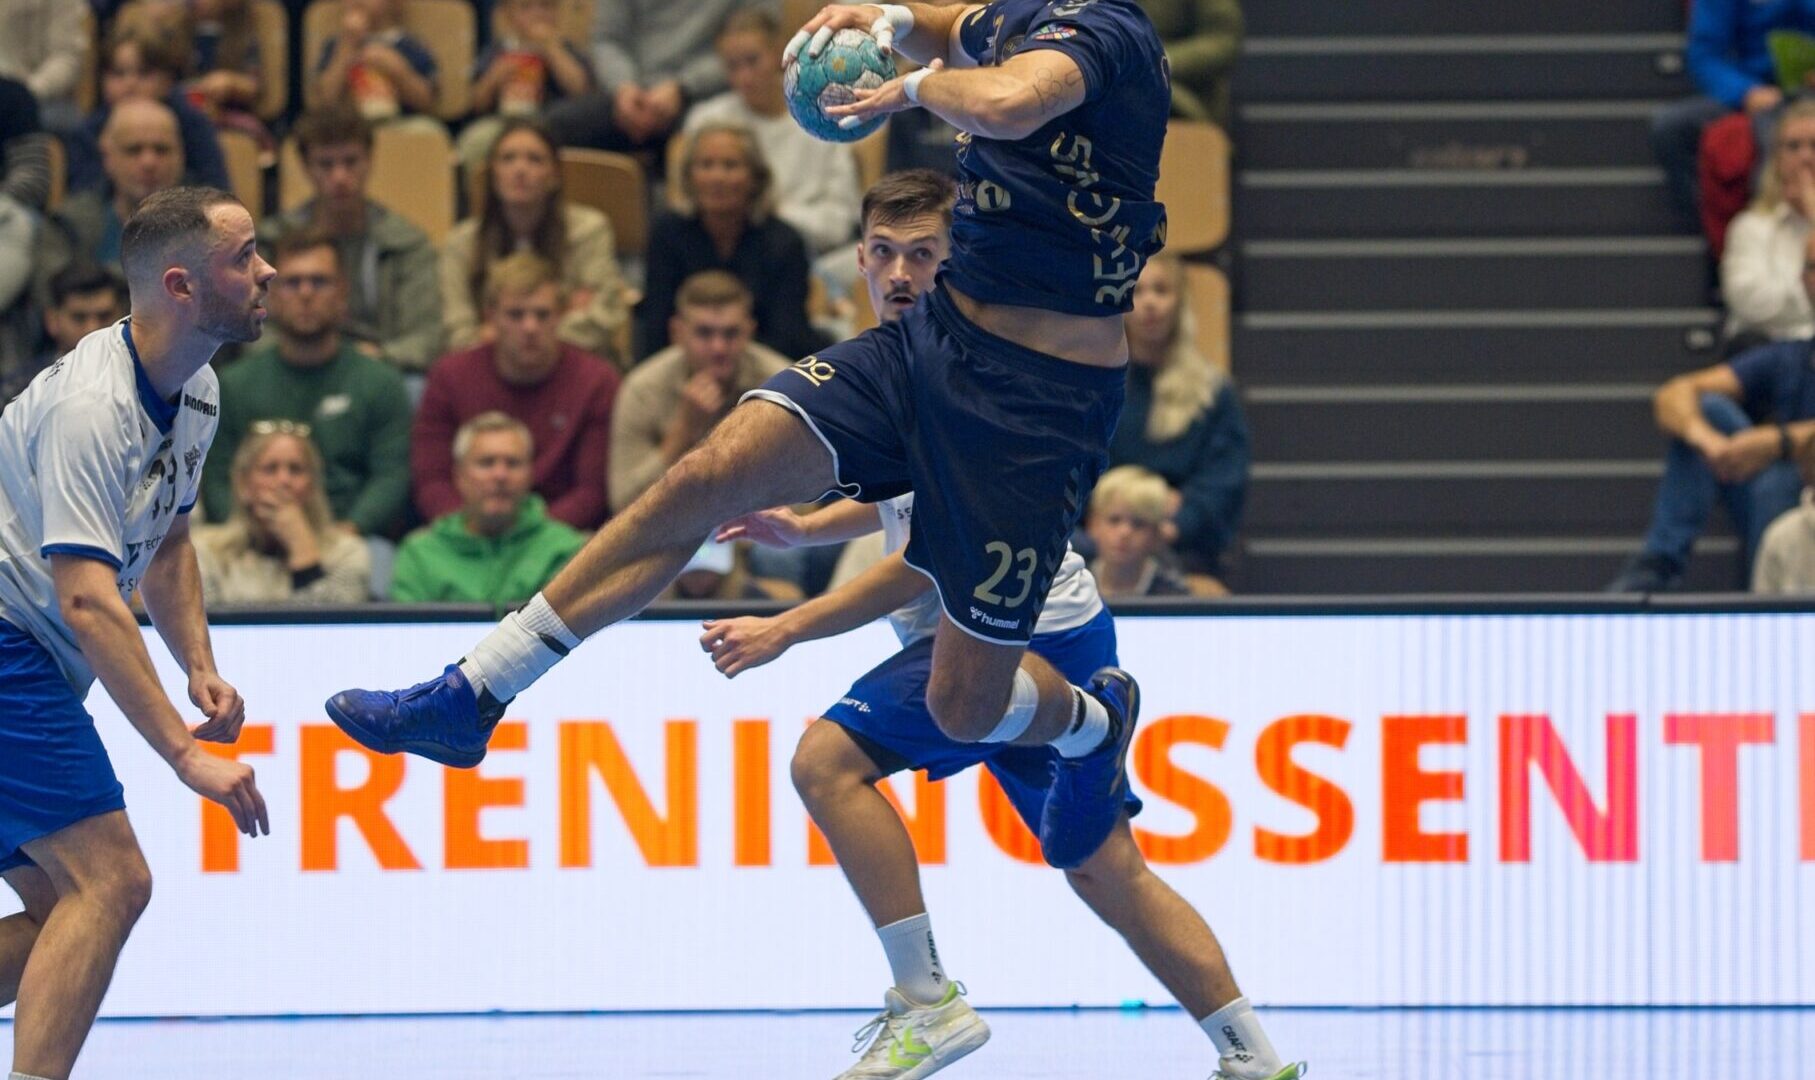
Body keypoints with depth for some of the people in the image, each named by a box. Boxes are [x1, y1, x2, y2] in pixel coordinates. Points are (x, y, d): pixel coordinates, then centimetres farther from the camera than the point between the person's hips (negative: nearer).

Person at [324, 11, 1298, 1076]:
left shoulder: (1100, 33, -20)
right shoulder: (1019, 18, 6)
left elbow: (1004, 103, -43)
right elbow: (963, 31, 33)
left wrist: (917, 87, -22)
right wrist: (892, 20, 12)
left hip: (1044, 394, -8)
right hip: (937, 337, 8)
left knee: (965, 705, 0)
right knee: (708, 478, -8)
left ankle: (1094, 718, 37)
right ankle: (469, 695, -4)